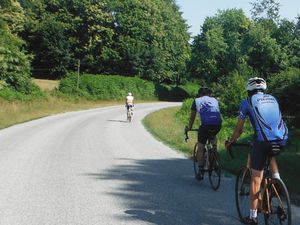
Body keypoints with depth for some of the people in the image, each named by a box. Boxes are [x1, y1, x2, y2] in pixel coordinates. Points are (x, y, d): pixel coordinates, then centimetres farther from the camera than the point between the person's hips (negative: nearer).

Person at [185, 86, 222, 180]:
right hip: (218, 124, 3)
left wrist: (189, 128, 44)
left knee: (200, 148, 11)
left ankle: (200, 171, 10)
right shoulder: (214, 100, 29)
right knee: (213, 136, 37)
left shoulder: (197, 100, 23)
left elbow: (192, 117, 30)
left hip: (205, 124, -3)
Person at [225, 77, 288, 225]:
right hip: (282, 139, 4)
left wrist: (230, 142, 32)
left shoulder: (247, 102, 12)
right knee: (270, 153, 39)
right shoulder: (272, 99, 24)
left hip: (263, 140, -4)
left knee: (256, 177, 7)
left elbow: (239, 129, 15)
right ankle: (276, 179, 19)